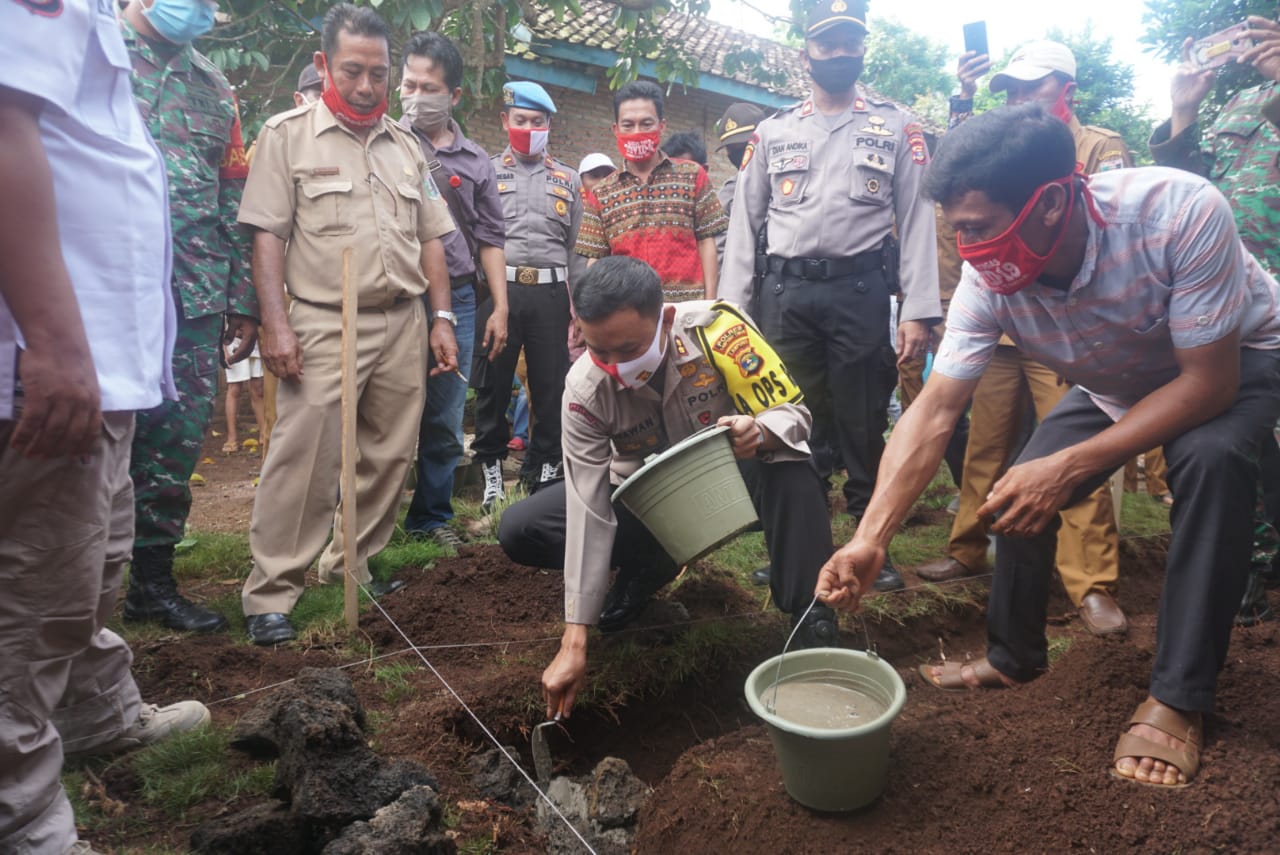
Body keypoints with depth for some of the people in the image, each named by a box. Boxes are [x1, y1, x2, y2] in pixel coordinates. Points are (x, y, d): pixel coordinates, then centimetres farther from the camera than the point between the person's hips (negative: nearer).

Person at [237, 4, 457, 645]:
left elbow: (430, 237, 16)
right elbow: (267, 235, -4)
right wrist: (275, 323, -13)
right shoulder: (287, 134, 2)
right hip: (324, 327, -5)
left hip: (403, 325, 5)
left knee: (386, 459, 8)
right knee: (302, 462, -8)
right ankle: (270, 594, 2)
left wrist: (441, 317, 8)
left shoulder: (405, 146, 16)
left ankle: (352, 564, 23)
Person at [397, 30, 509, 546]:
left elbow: (489, 239, 13)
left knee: (444, 421, 9)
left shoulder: (476, 163, 11)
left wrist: (499, 308, 7)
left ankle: (431, 517, 23)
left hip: (457, 301, 3)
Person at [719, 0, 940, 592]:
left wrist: (918, 310, -7)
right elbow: (744, 222, 10)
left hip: (861, 290, -1)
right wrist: (730, 309, 1)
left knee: (863, 422, 3)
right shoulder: (773, 131, 12)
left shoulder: (896, 128, 8)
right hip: (786, 293, 2)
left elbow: (917, 221, 3)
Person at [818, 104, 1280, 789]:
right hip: (1114, 383, 4)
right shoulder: (989, 281, -27)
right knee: (1017, 493, -11)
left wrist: (1069, 468, -38)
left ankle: (1178, 695, -19)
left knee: (1211, 457, -34)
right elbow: (933, 414, -27)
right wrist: (869, 539, -37)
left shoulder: (1180, 213, -39)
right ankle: (1014, 657, 14)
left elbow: (1208, 381, -32)